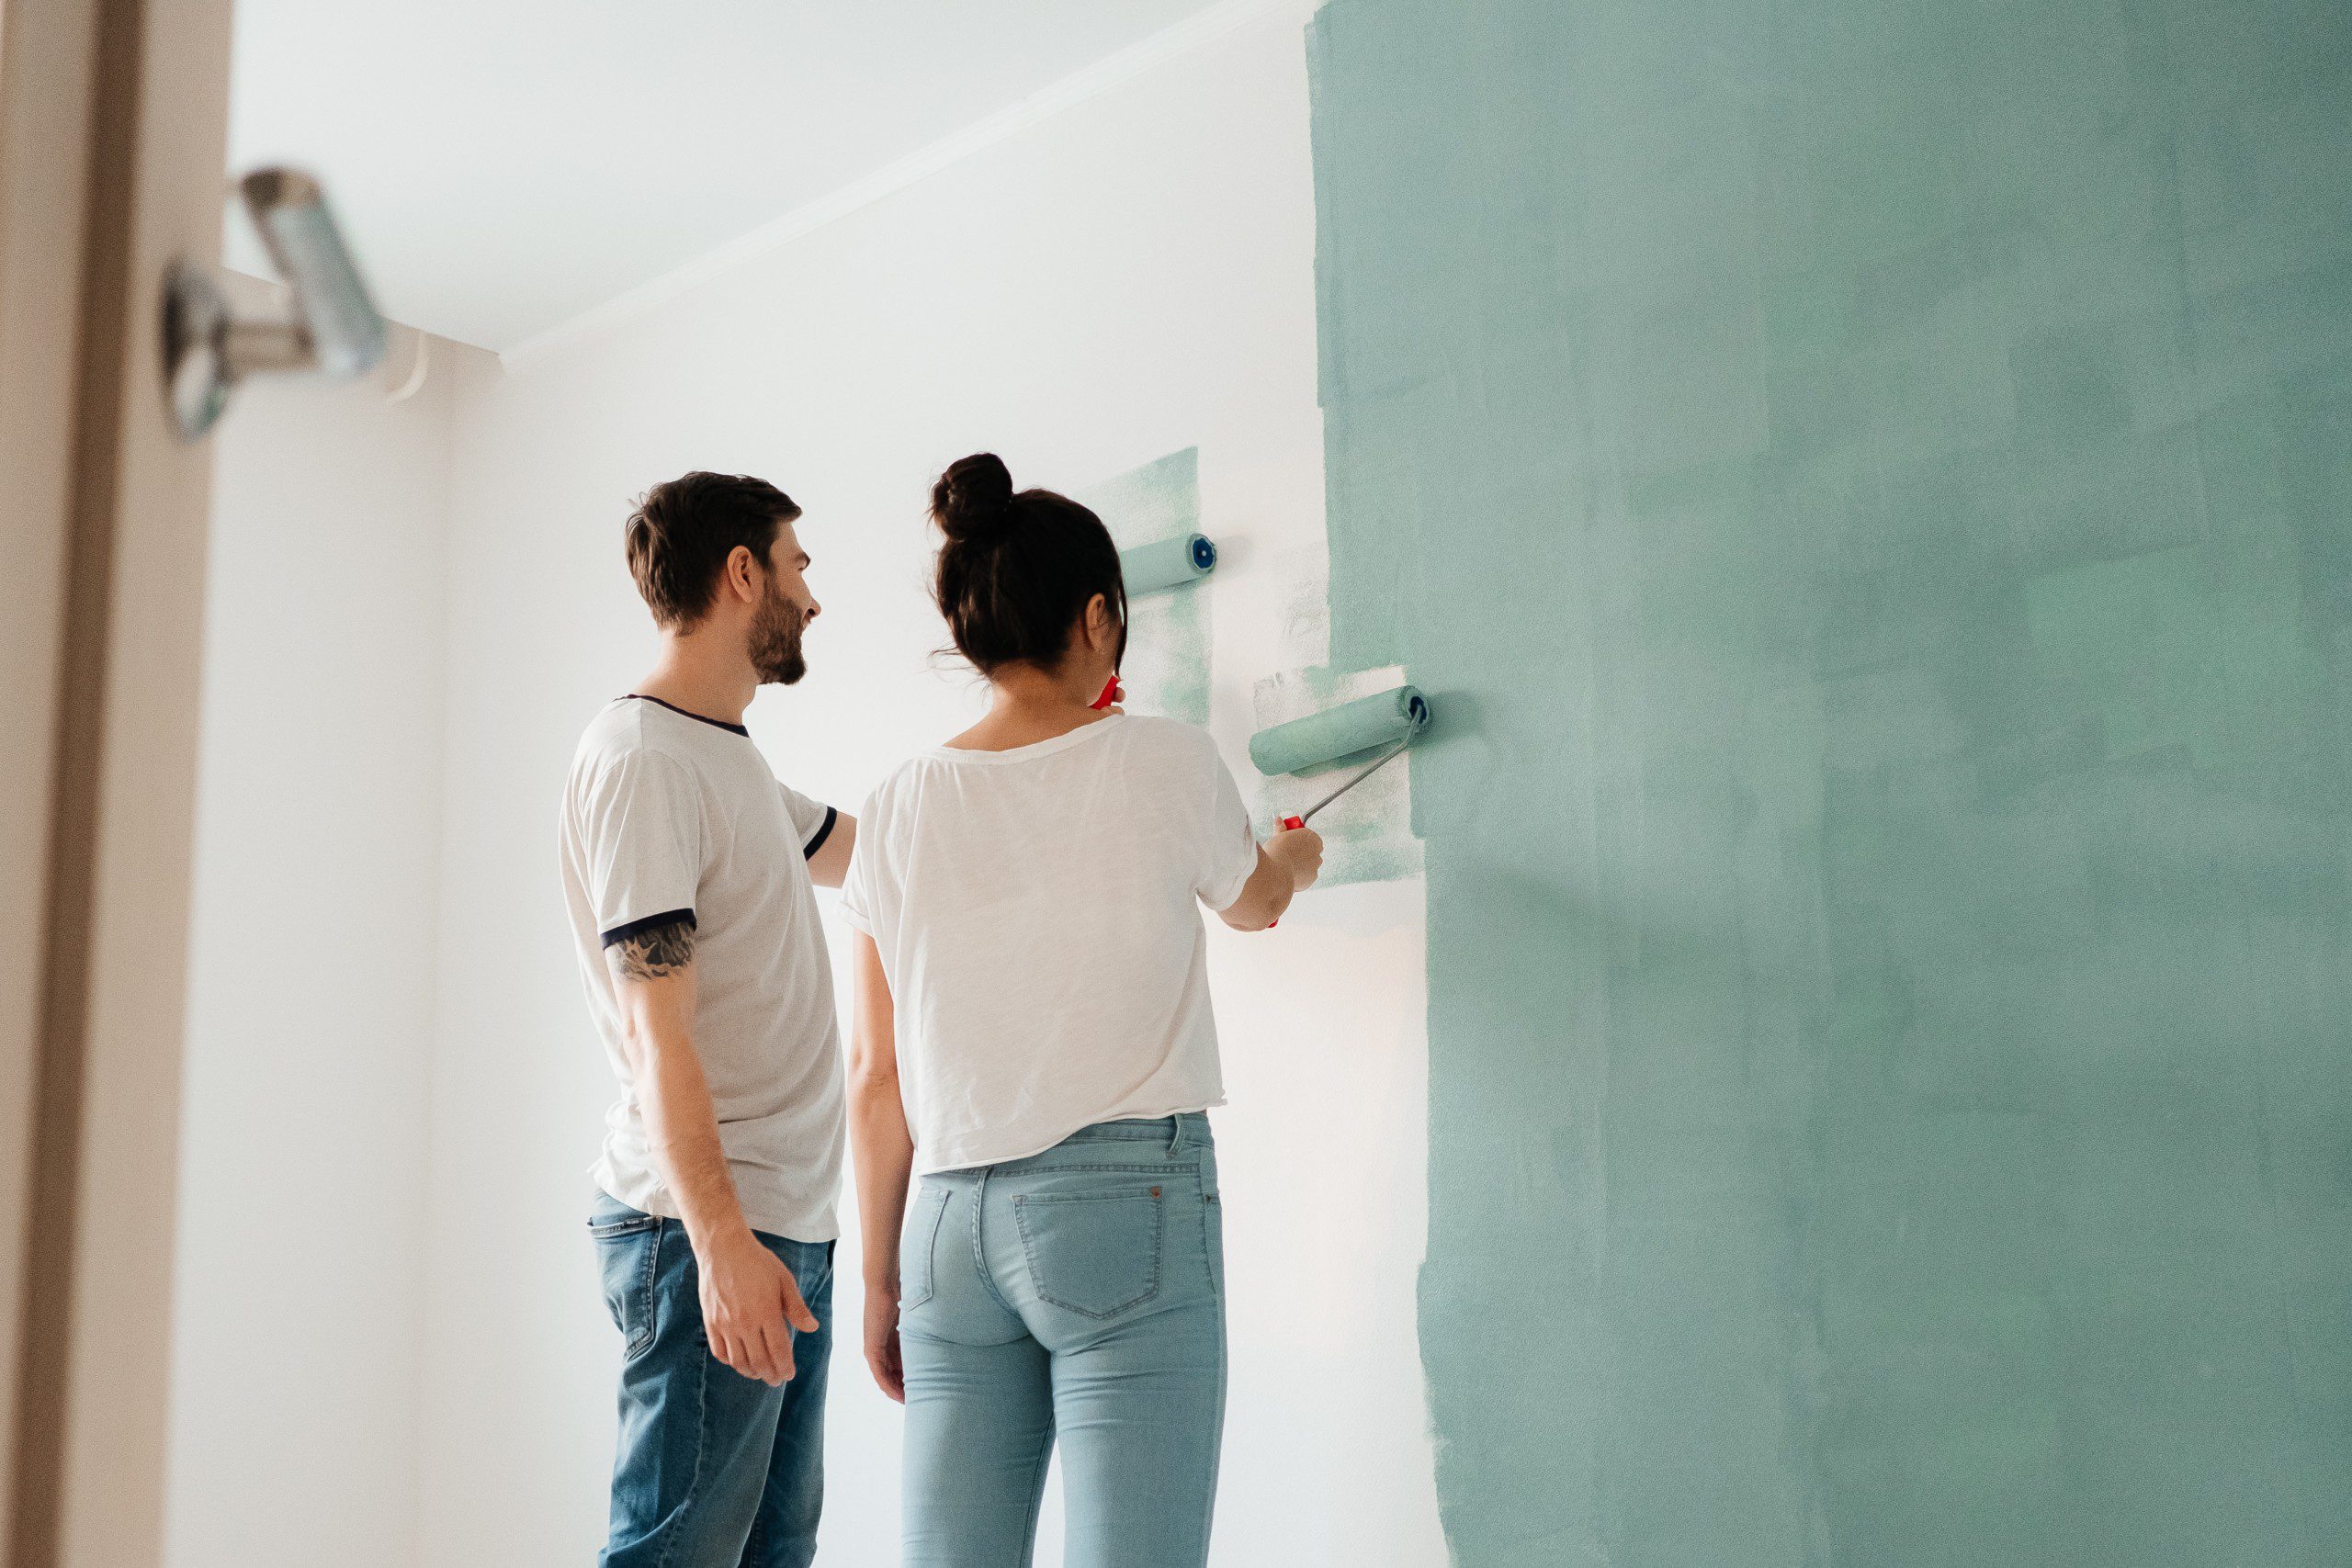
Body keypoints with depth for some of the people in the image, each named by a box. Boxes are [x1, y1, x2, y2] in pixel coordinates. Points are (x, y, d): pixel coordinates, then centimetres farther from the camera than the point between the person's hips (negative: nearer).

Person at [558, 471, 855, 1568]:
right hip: (708, 1230, -9)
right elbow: (657, 1027, -18)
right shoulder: (640, 759, -11)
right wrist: (721, 1241, -24)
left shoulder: (732, 760, 18)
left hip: (788, 1227, 9)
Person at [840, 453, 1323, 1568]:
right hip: (1129, 1198, -4)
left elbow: (876, 1076, 8)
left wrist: (882, 1281, 17)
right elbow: (1254, 904, 19)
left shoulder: (900, 810, 5)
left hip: (953, 1221, 4)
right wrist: (1295, 857, 42)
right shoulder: (1165, 762, -3)